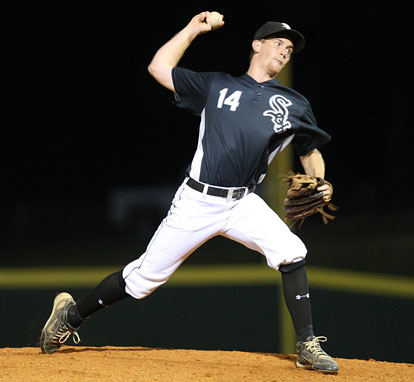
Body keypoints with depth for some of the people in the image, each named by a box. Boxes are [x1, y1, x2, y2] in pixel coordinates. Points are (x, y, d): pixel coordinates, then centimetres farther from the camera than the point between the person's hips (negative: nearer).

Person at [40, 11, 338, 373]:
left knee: (290, 251, -22)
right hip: (197, 201, -2)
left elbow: (311, 152, 17)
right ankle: (71, 314, 20)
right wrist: (193, 29, 12)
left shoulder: (295, 105, 11)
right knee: (145, 276, 0)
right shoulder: (217, 85, 8)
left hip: (244, 204, 2)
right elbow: (159, 67, 8)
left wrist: (320, 185, -2)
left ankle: (308, 347, -14)